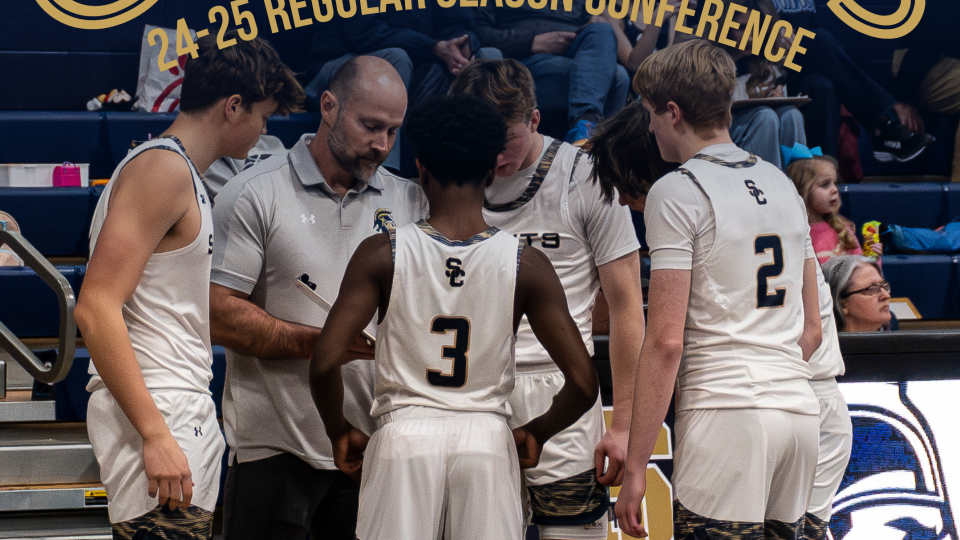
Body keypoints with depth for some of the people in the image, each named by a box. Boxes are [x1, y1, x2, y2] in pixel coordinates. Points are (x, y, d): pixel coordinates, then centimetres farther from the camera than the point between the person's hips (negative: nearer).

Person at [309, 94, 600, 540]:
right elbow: (583, 383, -5)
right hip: (488, 439, 1)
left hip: (403, 436, -1)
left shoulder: (382, 253, -4)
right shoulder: (525, 264, -2)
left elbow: (325, 362, -11)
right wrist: (535, 433, 14)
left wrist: (340, 433, 7)